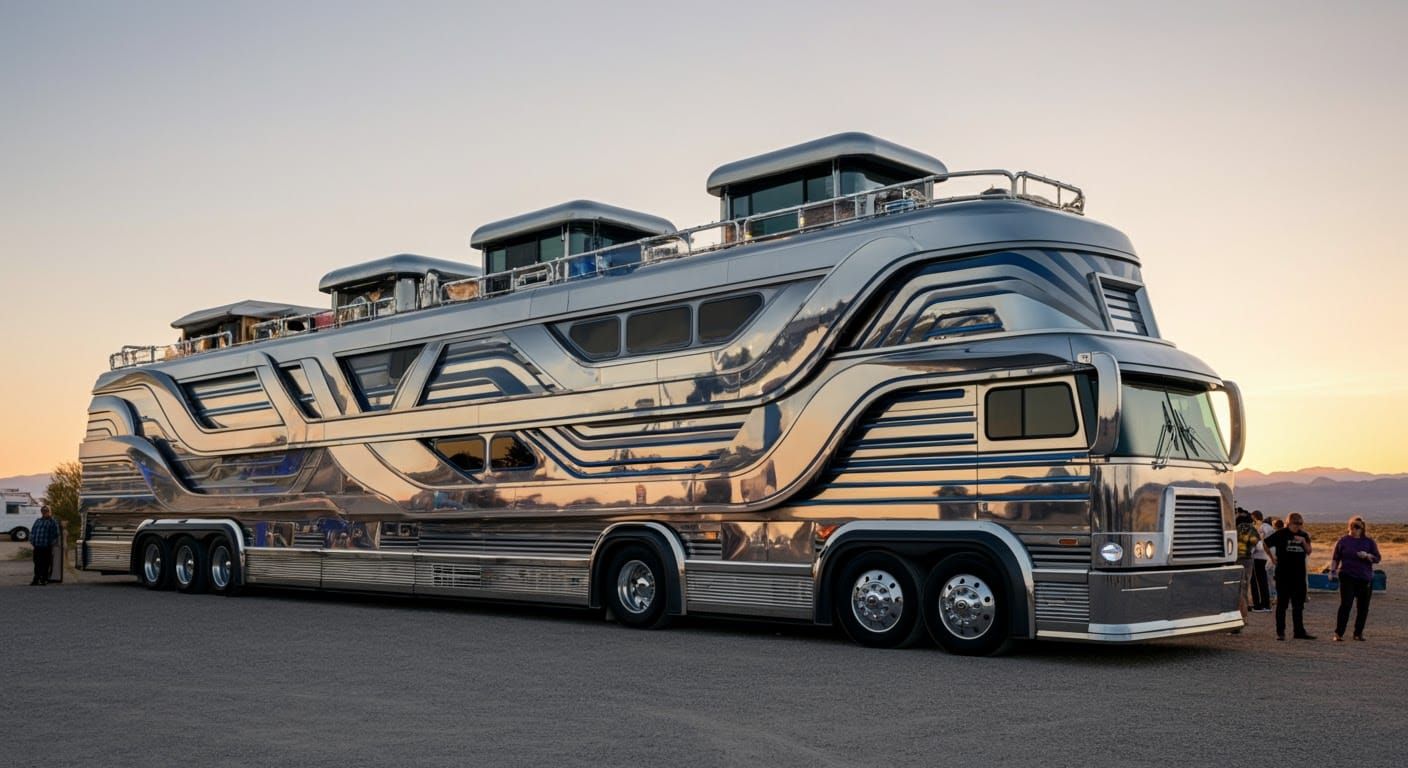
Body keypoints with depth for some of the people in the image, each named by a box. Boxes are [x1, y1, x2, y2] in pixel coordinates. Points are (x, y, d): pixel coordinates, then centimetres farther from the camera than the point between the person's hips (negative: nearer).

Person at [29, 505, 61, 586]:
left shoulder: (53, 522, 3)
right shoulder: (38, 521, 20)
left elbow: (55, 535, -1)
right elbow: (32, 532, 21)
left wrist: (51, 543, -7)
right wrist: (32, 540, 8)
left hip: (46, 547, -5)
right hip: (37, 546, 5)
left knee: (45, 564, -2)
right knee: (37, 563, 9)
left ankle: (44, 580, 5)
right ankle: (36, 579, 16)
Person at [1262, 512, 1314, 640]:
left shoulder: (1303, 535, 7)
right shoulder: (1281, 534, -5)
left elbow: (1308, 552, 5)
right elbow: (1265, 544, 3)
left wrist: (1304, 542, -11)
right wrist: (1272, 558, 3)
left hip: (1299, 573, 4)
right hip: (1283, 573, -4)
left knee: (1298, 604, 9)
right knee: (1282, 603, 1)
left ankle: (1299, 631, 16)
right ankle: (1280, 632, 5)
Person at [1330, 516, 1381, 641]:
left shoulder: (1369, 542, 7)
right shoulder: (1343, 540, 5)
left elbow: (1377, 558, 5)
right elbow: (1335, 558, 9)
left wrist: (1367, 556, -14)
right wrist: (1332, 571, -2)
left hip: (1365, 579, 2)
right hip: (1347, 577, -2)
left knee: (1363, 607, 4)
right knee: (1345, 604, -11)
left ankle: (1358, 633, 16)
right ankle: (1338, 633, -10)